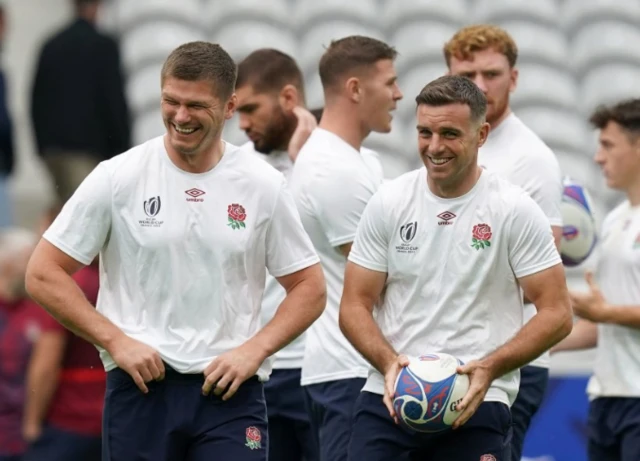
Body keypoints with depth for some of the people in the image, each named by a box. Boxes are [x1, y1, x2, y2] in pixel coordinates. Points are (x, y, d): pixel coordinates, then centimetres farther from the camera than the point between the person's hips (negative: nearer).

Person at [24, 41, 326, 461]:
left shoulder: (264, 186, 3)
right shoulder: (117, 178, -1)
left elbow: (309, 288, 9)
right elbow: (44, 274, 1)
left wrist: (254, 350, -6)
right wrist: (115, 340, -8)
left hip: (230, 391, 0)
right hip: (139, 386, 0)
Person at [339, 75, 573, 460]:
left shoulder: (515, 210, -3)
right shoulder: (388, 202, 5)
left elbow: (557, 313, -4)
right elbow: (355, 305, 7)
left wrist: (488, 368, -17)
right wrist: (389, 362, -13)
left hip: (477, 403, -2)